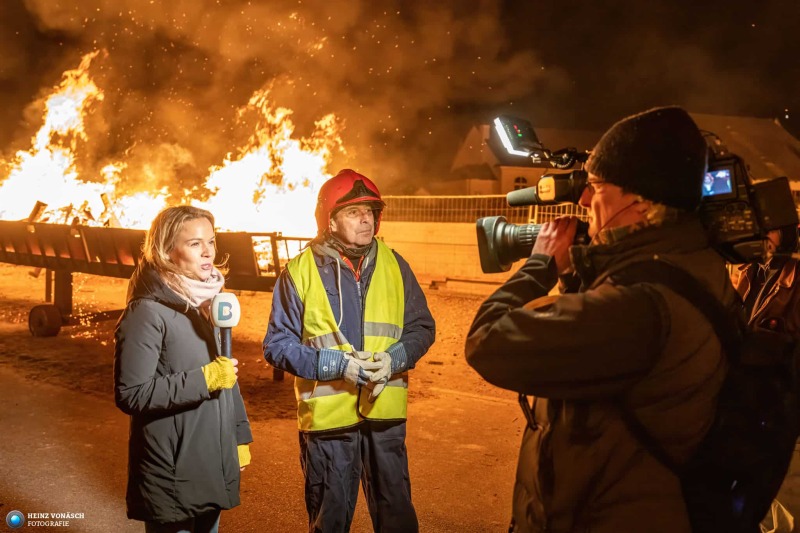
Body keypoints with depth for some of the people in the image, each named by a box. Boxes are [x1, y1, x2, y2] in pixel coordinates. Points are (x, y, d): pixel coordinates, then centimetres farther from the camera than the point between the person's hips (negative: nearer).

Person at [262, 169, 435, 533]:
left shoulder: (393, 264, 4)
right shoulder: (300, 271, -5)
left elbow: (422, 327, 8)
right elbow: (277, 344, -5)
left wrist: (395, 358, -12)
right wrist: (335, 364, -16)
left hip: (386, 413, 3)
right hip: (326, 416, -2)